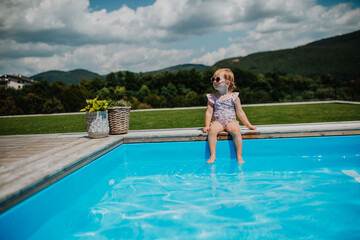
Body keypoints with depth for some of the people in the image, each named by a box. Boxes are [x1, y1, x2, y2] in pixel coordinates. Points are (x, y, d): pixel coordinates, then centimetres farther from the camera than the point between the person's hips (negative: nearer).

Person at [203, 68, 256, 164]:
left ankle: (239, 156, -22)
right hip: (218, 122, 1)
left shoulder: (233, 97, 3)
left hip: (231, 121, -1)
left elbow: (240, 112, 7)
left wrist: (248, 125, 6)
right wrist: (207, 126, -9)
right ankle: (212, 155, -24)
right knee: (212, 130, -31)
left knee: (236, 130, -32)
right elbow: (209, 112, 3)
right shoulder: (212, 98, 6)